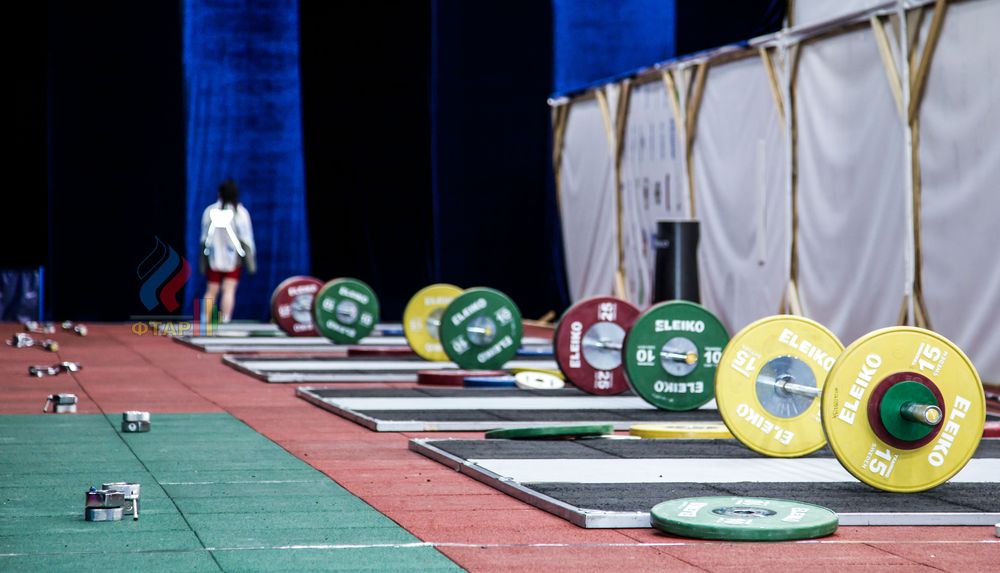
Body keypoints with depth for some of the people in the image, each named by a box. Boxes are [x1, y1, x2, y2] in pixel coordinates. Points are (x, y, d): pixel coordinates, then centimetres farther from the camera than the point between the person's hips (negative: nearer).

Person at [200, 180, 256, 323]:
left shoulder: (210, 210, 1)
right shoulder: (240, 212, -5)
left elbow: (204, 238, 5)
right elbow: (246, 239, -5)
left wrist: (203, 262, 11)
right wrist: (251, 261, -1)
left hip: (214, 258, 2)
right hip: (233, 257, -2)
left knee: (211, 291, 9)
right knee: (229, 290, -3)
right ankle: (225, 320, -12)